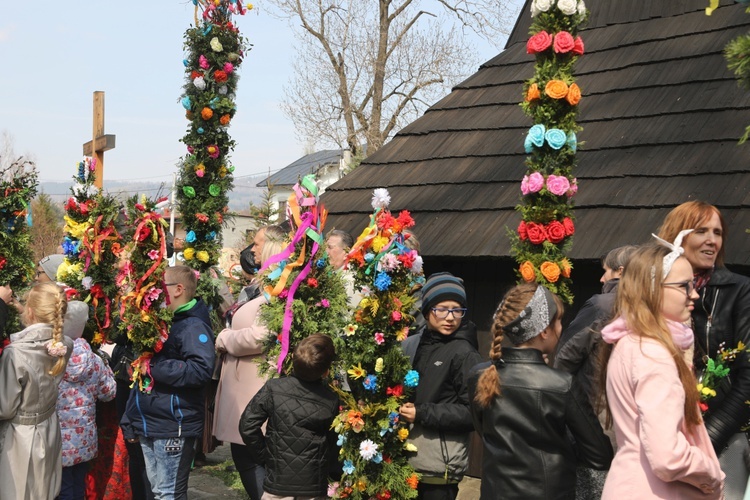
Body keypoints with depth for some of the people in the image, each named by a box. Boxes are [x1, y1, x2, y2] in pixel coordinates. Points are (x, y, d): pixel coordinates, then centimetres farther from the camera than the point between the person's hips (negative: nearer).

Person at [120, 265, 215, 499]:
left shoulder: (193, 326, -14)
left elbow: (201, 370, -29)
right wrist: (132, 421, 18)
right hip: (148, 424, 9)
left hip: (173, 427, -9)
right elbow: (142, 366, 22)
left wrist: (156, 367, -23)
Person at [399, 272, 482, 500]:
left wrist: (422, 413, -16)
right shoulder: (415, 344, 10)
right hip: (408, 461, 6)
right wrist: (399, 410, 5)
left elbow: (474, 412, -13)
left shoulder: (465, 354, -9)